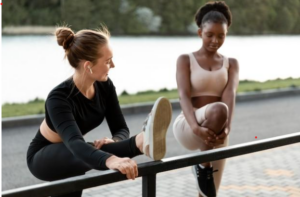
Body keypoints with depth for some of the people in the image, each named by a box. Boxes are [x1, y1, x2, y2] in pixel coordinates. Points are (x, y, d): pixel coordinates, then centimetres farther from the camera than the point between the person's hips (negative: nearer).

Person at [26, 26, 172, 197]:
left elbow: (121, 129, -11)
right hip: (42, 158, -9)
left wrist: (114, 141, -39)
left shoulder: (105, 86, -14)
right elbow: (75, 143, -54)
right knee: (92, 152, -36)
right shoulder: (59, 98, -36)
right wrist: (110, 160, -76)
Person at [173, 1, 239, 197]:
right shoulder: (185, 60, 4)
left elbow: (230, 95, -7)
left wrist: (227, 127, -27)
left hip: (216, 132, 3)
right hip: (187, 128, -3)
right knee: (218, 110, -36)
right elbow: (184, 95, -12)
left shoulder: (231, 64, 12)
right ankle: (203, 165, -16)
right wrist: (196, 128, -32)